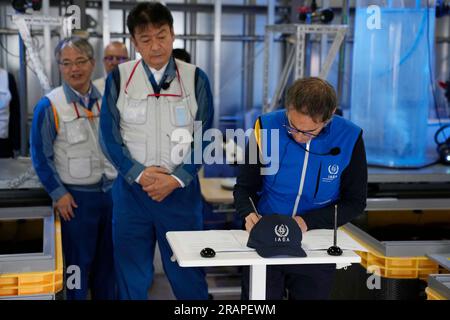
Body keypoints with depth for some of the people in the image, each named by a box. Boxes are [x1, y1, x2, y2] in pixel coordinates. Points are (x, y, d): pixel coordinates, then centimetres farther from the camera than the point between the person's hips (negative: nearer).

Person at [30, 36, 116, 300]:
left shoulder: (106, 100, 3)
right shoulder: (49, 106, -10)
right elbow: (41, 157, -7)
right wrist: (59, 194, -9)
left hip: (111, 191, 4)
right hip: (76, 196, -4)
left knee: (109, 258, 15)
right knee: (80, 262, 7)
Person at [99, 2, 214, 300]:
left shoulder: (196, 79, 0)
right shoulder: (119, 78, 0)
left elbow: (204, 138, -1)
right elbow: (109, 136, 0)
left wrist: (176, 179, -11)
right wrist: (138, 174, -12)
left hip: (181, 190, 0)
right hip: (131, 189, 1)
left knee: (188, 276, 5)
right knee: (132, 278, 9)